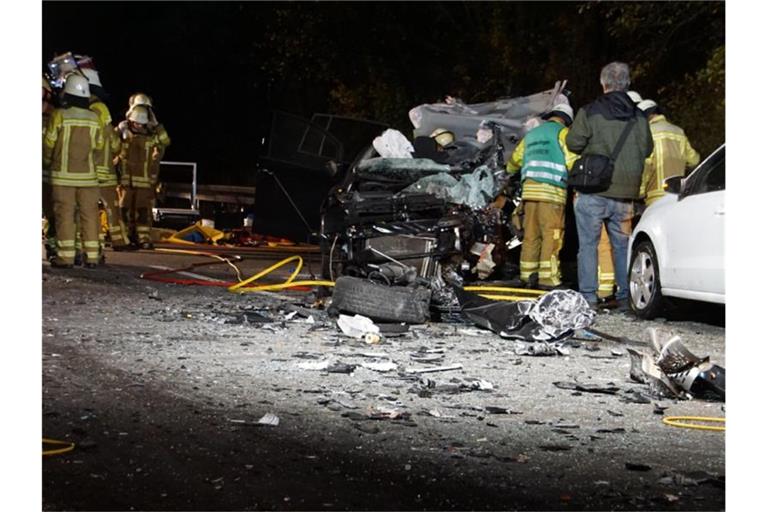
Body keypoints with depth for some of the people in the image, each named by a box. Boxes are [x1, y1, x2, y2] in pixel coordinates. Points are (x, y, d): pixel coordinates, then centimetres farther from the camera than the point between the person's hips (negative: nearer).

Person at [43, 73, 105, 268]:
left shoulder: (59, 115, -8)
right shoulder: (94, 118, 1)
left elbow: (48, 144, -2)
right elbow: (98, 146, 8)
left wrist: (48, 163, 17)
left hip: (63, 175, -3)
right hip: (88, 175, 3)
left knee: (64, 214, 1)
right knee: (89, 214, 7)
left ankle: (65, 256, -2)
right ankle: (91, 256, 7)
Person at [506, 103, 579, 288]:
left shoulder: (531, 134, 23)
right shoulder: (562, 132, 3)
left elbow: (515, 160, 31)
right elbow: (573, 162, -9)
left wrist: (510, 170, 52)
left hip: (530, 188, 6)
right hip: (552, 190, -6)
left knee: (531, 234, 9)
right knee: (552, 235, -7)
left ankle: (528, 275, 11)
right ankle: (548, 278, -12)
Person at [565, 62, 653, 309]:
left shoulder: (590, 112, -7)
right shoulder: (639, 117, 6)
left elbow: (574, 143, -5)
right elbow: (647, 149, 14)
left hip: (593, 191, -4)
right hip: (625, 194, 4)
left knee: (588, 244, 3)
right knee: (622, 245, 14)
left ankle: (588, 296, 0)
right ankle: (625, 296, 14)